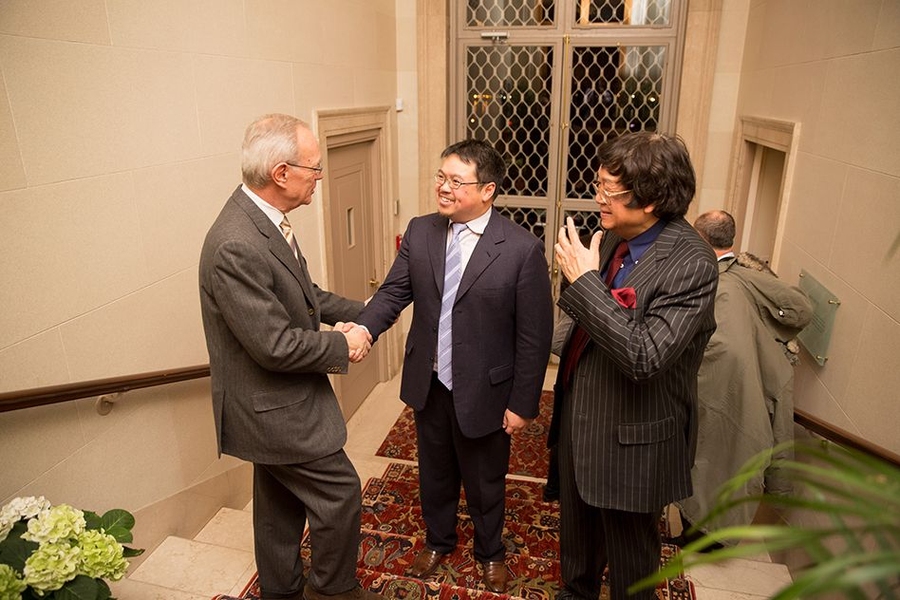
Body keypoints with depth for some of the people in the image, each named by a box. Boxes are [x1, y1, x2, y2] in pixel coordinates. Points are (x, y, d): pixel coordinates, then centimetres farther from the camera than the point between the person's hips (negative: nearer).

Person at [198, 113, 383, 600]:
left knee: (280, 506, 25)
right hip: (275, 409, -9)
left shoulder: (264, 219, 0)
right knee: (340, 495, 8)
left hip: (276, 401, 9)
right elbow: (276, 345, -28)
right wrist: (343, 346, -14)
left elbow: (301, 293, 13)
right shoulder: (235, 246, -30)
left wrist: (362, 312, 4)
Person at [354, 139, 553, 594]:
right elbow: (392, 293, -6)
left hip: (484, 392, -3)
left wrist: (523, 403, -11)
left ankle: (489, 551, 50)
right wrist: (361, 329, -26)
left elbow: (534, 335, -15)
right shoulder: (419, 232, -5)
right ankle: (438, 540, 54)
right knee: (434, 473, 25)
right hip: (428, 385, 4)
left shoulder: (522, 249, -19)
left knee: (485, 483, 20)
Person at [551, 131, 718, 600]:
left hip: (631, 438, -7)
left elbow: (644, 357, -33)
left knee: (629, 554, 19)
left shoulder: (690, 263, -26)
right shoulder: (612, 236, -4)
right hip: (579, 418, 8)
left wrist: (584, 280, -31)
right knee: (575, 532, 29)